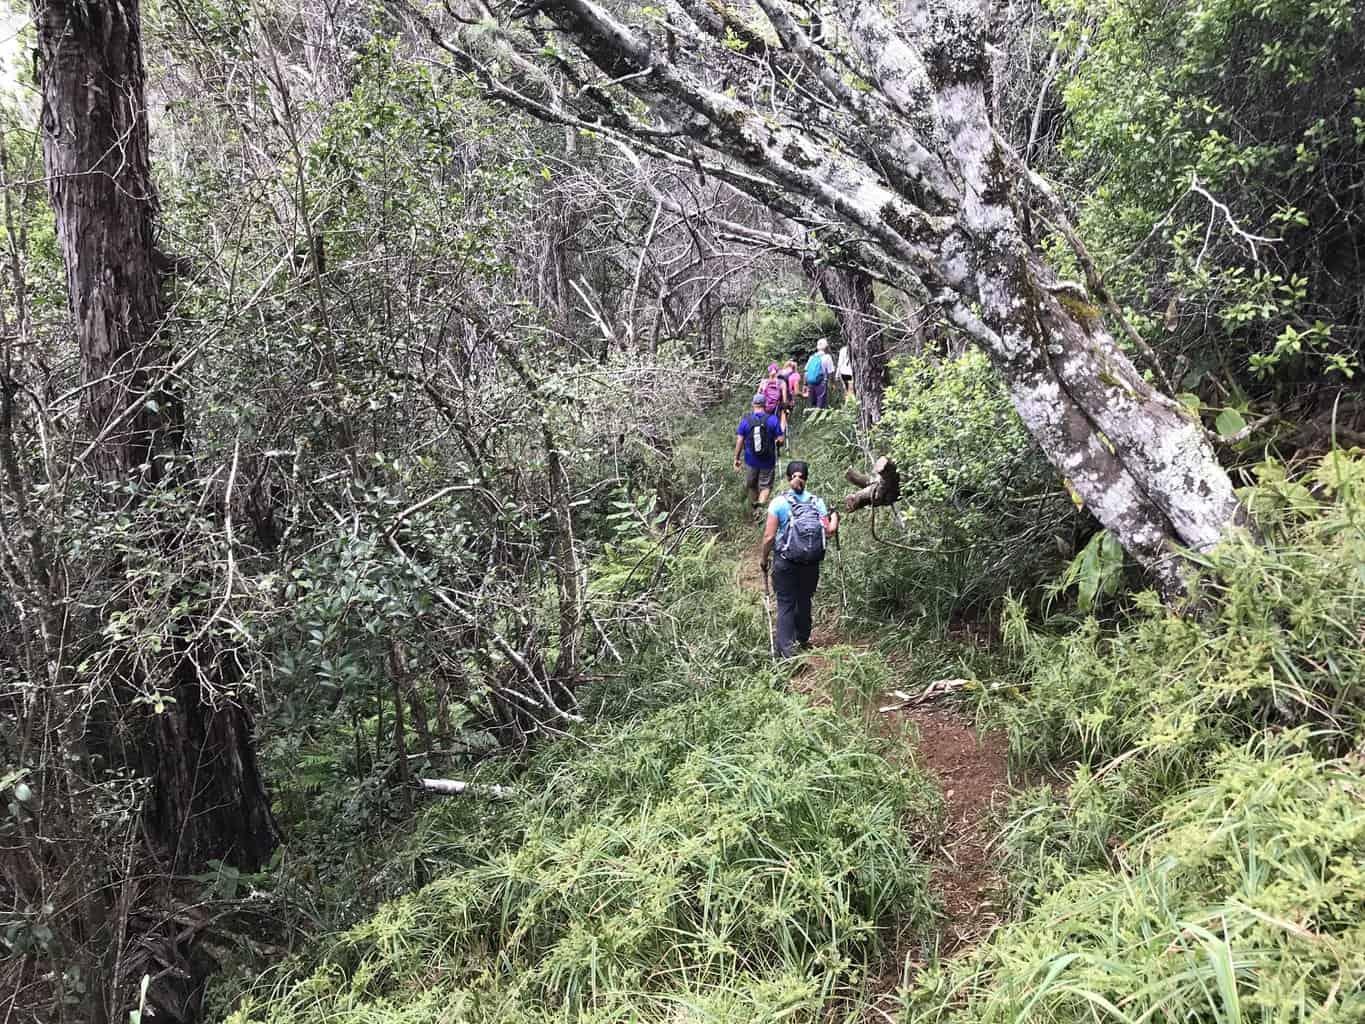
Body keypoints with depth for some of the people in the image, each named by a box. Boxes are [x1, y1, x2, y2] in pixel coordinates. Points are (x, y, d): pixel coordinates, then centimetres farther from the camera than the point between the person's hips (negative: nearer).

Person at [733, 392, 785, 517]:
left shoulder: (745, 420, -6)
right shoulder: (773, 419, -10)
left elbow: (739, 441, -6)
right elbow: (781, 440, -8)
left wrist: (736, 458, 3)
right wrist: (776, 441, 15)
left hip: (751, 461, 2)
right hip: (768, 461, -1)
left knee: (752, 485, 20)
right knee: (766, 486, 7)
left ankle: (755, 509, 34)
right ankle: (761, 504, -18)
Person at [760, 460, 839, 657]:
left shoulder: (779, 503, -10)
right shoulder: (817, 502, -2)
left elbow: (769, 536, -12)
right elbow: (829, 531, -5)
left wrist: (764, 558, 3)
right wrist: (835, 516, 15)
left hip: (785, 562, -3)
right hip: (811, 563, 3)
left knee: (785, 604, 3)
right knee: (804, 600, 21)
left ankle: (784, 649, -5)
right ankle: (802, 639, 38)